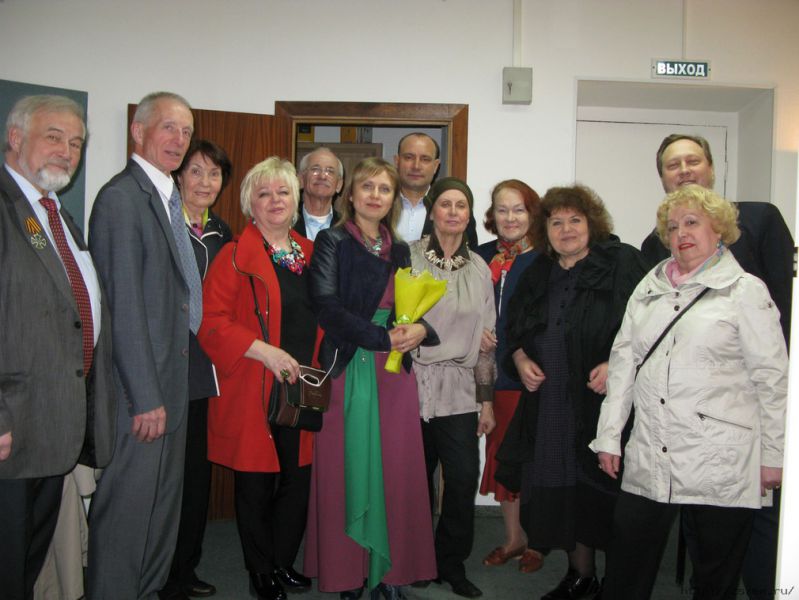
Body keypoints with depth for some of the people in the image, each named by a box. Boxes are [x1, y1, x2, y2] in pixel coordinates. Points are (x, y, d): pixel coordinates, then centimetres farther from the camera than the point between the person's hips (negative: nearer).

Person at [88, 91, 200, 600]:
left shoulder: (169, 199, 14)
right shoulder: (122, 198, -14)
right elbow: (125, 307, -19)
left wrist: (167, 389, 10)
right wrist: (146, 397, -19)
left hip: (172, 378, 9)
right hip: (140, 386, -9)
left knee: (164, 501, 19)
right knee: (128, 506, 2)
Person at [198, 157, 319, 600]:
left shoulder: (311, 254, 13)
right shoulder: (236, 257, -4)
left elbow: (324, 316, 20)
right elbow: (212, 322, -12)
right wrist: (265, 351, -19)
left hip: (304, 388, 5)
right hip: (254, 390, -4)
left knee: (298, 480, 9)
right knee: (256, 484, 6)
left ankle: (284, 563, 28)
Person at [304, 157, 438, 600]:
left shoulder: (399, 251, 15)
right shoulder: (331, 243, -1)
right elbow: (327, 307, -12)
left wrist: (419, 329, -6)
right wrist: (384, 338, -17)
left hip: (394, 374, 4)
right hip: (347, 372, -4)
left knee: (396, 473, 3)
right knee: (348, 473, 1)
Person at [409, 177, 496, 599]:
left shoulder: (479, 268, 10)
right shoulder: (409, 257, -1)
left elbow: (486, 337, 13)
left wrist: (486, 399, 12)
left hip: (460, 392, 3)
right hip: (414, 386, -2)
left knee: (464, 480, -3)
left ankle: (451, 563, 18)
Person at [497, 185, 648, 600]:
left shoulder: (622, 262, -2)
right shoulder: (539, 273, 15)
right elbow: (514, 327, 23)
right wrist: (520, 358, 5)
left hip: (604, 401, -5)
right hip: (549, 404, 5)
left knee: (605, 495, -2)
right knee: (560, 490, 9)